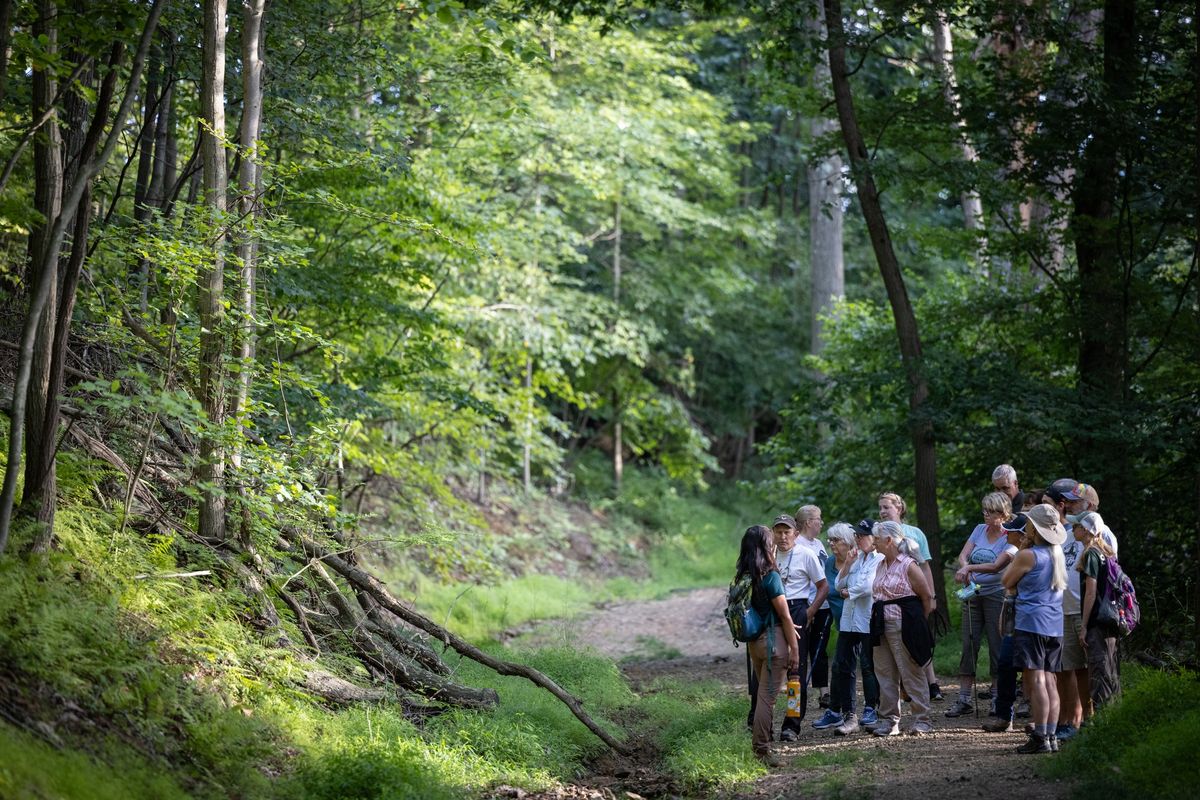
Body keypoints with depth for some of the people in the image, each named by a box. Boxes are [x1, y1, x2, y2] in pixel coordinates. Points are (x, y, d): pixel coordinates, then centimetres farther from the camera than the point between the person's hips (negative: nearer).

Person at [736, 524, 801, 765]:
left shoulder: (743, 577, 6)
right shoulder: (770, 576, -15)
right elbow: (784, 616, -13)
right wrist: (794, 648, -9)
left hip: (754, 640, 7)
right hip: (774, 638, -7)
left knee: (764, 693, 18)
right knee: (768, 696, -4)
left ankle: (760, 745, 24)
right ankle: (761, 750, -4)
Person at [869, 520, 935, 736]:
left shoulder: (908, 566, -10)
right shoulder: (881, 566, 13)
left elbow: (927, 597, -6)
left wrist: (918, 622, 1)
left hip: (903, 627, -8)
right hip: (881, 625, 8)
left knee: (912, 673, -3)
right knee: (884, 674, 8)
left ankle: (922, 720, 3)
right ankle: (888, 720, 13)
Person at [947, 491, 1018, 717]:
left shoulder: (1010, 538, -7)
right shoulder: (979, 530, 10)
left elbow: (996, 566, -18)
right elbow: (963, 556, 2)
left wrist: (970, 567, -21)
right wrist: (965, 570, -18)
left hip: (996, 594, -5)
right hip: (973, 594, 5)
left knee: (997, 646, 0)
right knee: (968, 646, 3)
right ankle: (964, 698, 5)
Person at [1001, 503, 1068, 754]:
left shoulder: (1027, 556, -11)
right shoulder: (1057, 554, 10)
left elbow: (1007, 581, 0)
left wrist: (1015, 556, 10)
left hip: (1031, 622, -7)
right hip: (1055, 625, 7)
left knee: (1036, 680, -9)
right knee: (1049, 680, 9)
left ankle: (1040, 738, -12)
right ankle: (1051, 736, 7)